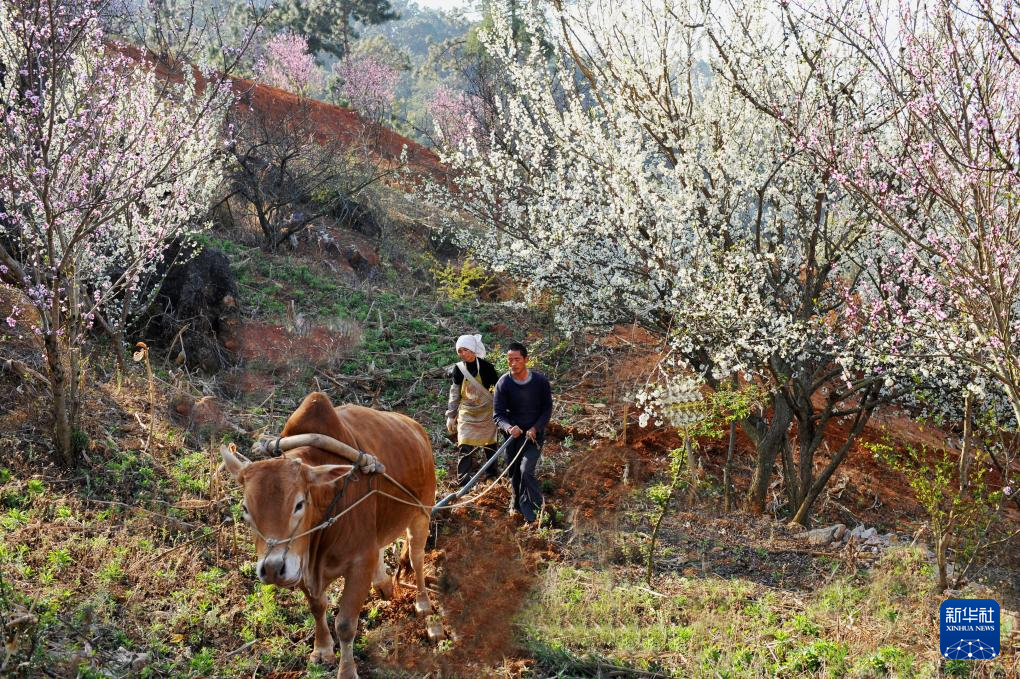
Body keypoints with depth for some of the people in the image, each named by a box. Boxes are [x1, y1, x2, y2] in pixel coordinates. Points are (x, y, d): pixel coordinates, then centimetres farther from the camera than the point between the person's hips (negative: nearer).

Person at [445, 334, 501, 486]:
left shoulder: (485, 366, -11)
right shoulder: (458, 369, -4)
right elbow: (454, 394, 3)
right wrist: (450, 416, 3)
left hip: (486, 412, -1)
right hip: (467, 414, 1)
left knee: (489, 445, 11)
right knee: (465, 447, -9)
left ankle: (492, 474, 30)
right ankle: (464, 480, -6)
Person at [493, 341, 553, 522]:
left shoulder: (541, 381, -8)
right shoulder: (503, 383, -9)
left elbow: (547, 409, -1)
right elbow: (498, 413, -8)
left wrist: (535, 428, -16)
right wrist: (508, 427, -30)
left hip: (535, 435, -2)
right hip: (513, 435, 2)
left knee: (526, 470, -20)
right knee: (514, 475, 10)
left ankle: (537, 508, -4)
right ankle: (519, 508, 31)